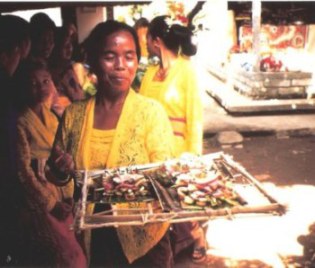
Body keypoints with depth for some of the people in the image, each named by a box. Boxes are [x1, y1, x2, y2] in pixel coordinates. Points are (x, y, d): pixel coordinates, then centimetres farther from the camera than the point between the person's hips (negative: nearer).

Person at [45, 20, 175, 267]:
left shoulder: (151, 111, -12)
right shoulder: (74, 114, -4)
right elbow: (56, 174, 6)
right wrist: (62, 170, -15)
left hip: (144, 238, -2)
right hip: (92, 237, 3)